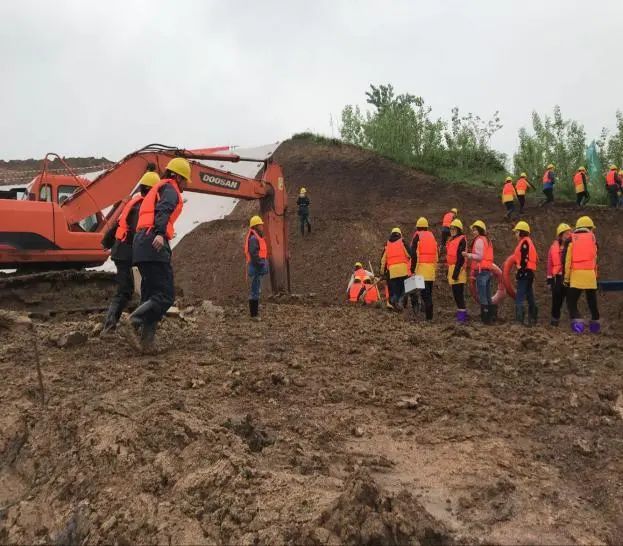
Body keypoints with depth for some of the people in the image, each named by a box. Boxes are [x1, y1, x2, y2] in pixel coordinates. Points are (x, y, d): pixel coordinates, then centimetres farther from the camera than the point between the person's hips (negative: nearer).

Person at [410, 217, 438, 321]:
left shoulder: (417, 236, -4)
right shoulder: (432, 236, 15)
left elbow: (414, 254, -12)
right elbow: (436, 254, 17)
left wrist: (413, 269, -10)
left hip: (421, 266, -6)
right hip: (431, 267, 6)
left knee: (425, 292, -5)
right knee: (429, 292, 11)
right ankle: (429, 315, 13)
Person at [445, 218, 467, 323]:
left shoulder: (462, 240, -11)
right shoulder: (451, 240, 17)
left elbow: (461, 257, -18)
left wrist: (456, 271, -23)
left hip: (458, 269, -10)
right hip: (452, 268, 10)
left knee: (459, 294, -11)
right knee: (456, 294, 14)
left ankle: (462, 316, -9)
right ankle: (461, 314, 23)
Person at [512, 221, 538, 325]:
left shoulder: (524, 242, -11)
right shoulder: (528, 242, 20)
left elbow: (525, 259, -21)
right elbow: (534, 259, 21)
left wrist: (520, 270, -22)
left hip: (525, 272, -11)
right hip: (529, 272, 11)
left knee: (519, 297, -11)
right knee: (530, 296, 14)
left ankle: (519, 320, -15)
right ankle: (532, 319, 20)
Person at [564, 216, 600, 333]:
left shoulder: (571, 239, 6)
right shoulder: (592, 238, 10)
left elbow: (567, 260, 0)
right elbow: (595, 259, 10)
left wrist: (566, 277, 4)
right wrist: (595, 274, 15)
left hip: (576, 274, -2)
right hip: (590, 274, 2)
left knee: (572, 301, 2)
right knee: (592, 301, 15)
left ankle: (577, 323, -17)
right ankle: (595, 325, 23)